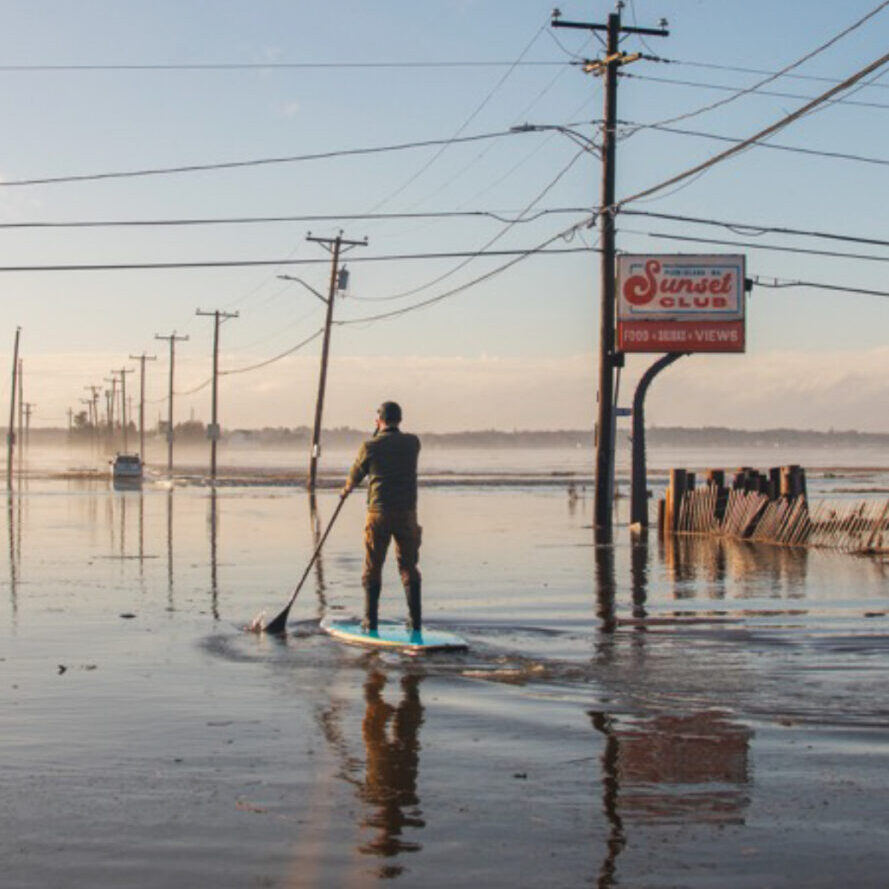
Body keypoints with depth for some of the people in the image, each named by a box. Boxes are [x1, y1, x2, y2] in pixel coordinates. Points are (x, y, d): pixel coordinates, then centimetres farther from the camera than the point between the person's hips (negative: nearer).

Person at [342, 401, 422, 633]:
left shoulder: (371, 446, -5)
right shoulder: (413, 443, 1)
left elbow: (356, 473, 11)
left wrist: (346, 489, 32)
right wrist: (380, 435, 37)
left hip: (379, 513, -2)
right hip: (407, 513, 2)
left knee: (373, 568, 7)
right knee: (409, 568, 9)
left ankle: (371, 622, 7)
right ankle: (415, 621, 6)